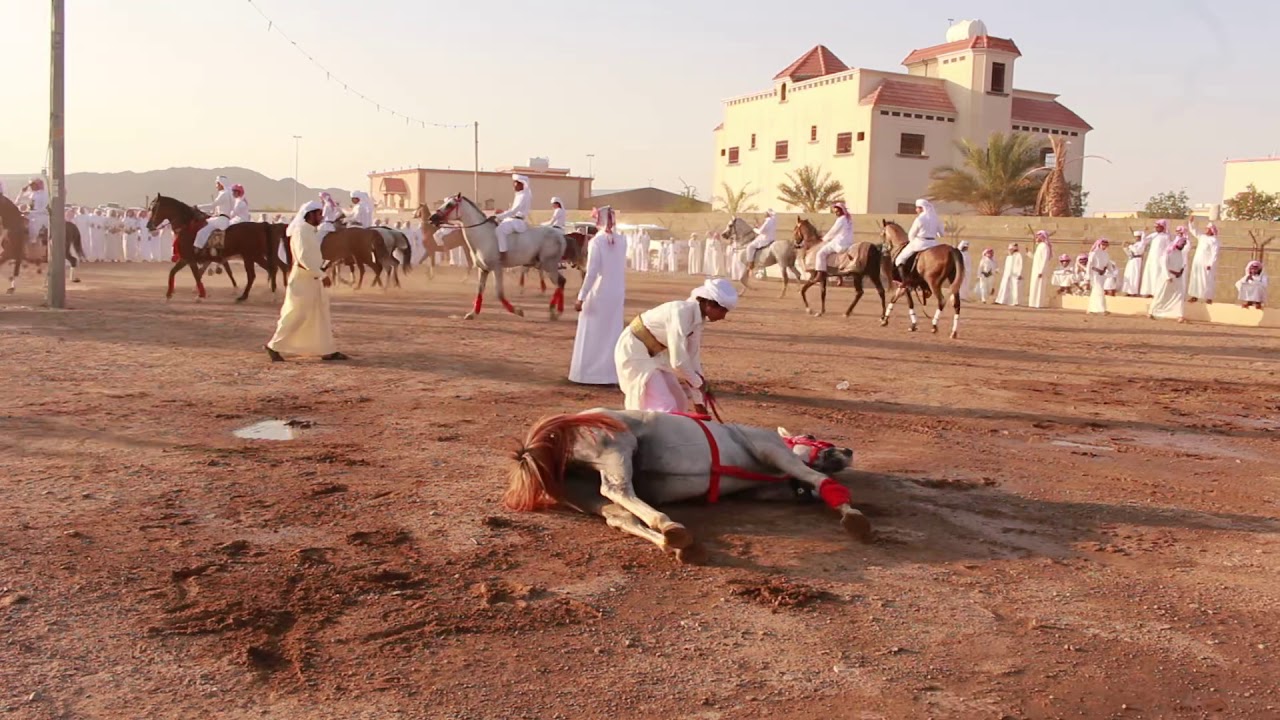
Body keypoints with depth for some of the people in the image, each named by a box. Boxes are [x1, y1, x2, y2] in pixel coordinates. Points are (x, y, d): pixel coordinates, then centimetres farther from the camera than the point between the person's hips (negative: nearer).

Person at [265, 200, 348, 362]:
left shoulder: (311, 231, 13)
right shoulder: (301, 230, -17)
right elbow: (304, 257, -25)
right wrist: (321, 275, -26)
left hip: (314, 279, 10)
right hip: (302, 279, -10)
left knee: (321, 316, 10)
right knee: (295, 316, -3)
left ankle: (327, 350, 14)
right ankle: (274, 346, 10)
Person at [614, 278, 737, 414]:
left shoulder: (698, 320, 0)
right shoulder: (682, 312, -28)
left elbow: (693, 358, 7)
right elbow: (678, 360, -29)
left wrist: (698, 401, 10)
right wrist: (698, 383, -11)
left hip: (655, 354, 9)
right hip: (633, 351, -9)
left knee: (679, 404, 11)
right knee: (664, 407, -13)